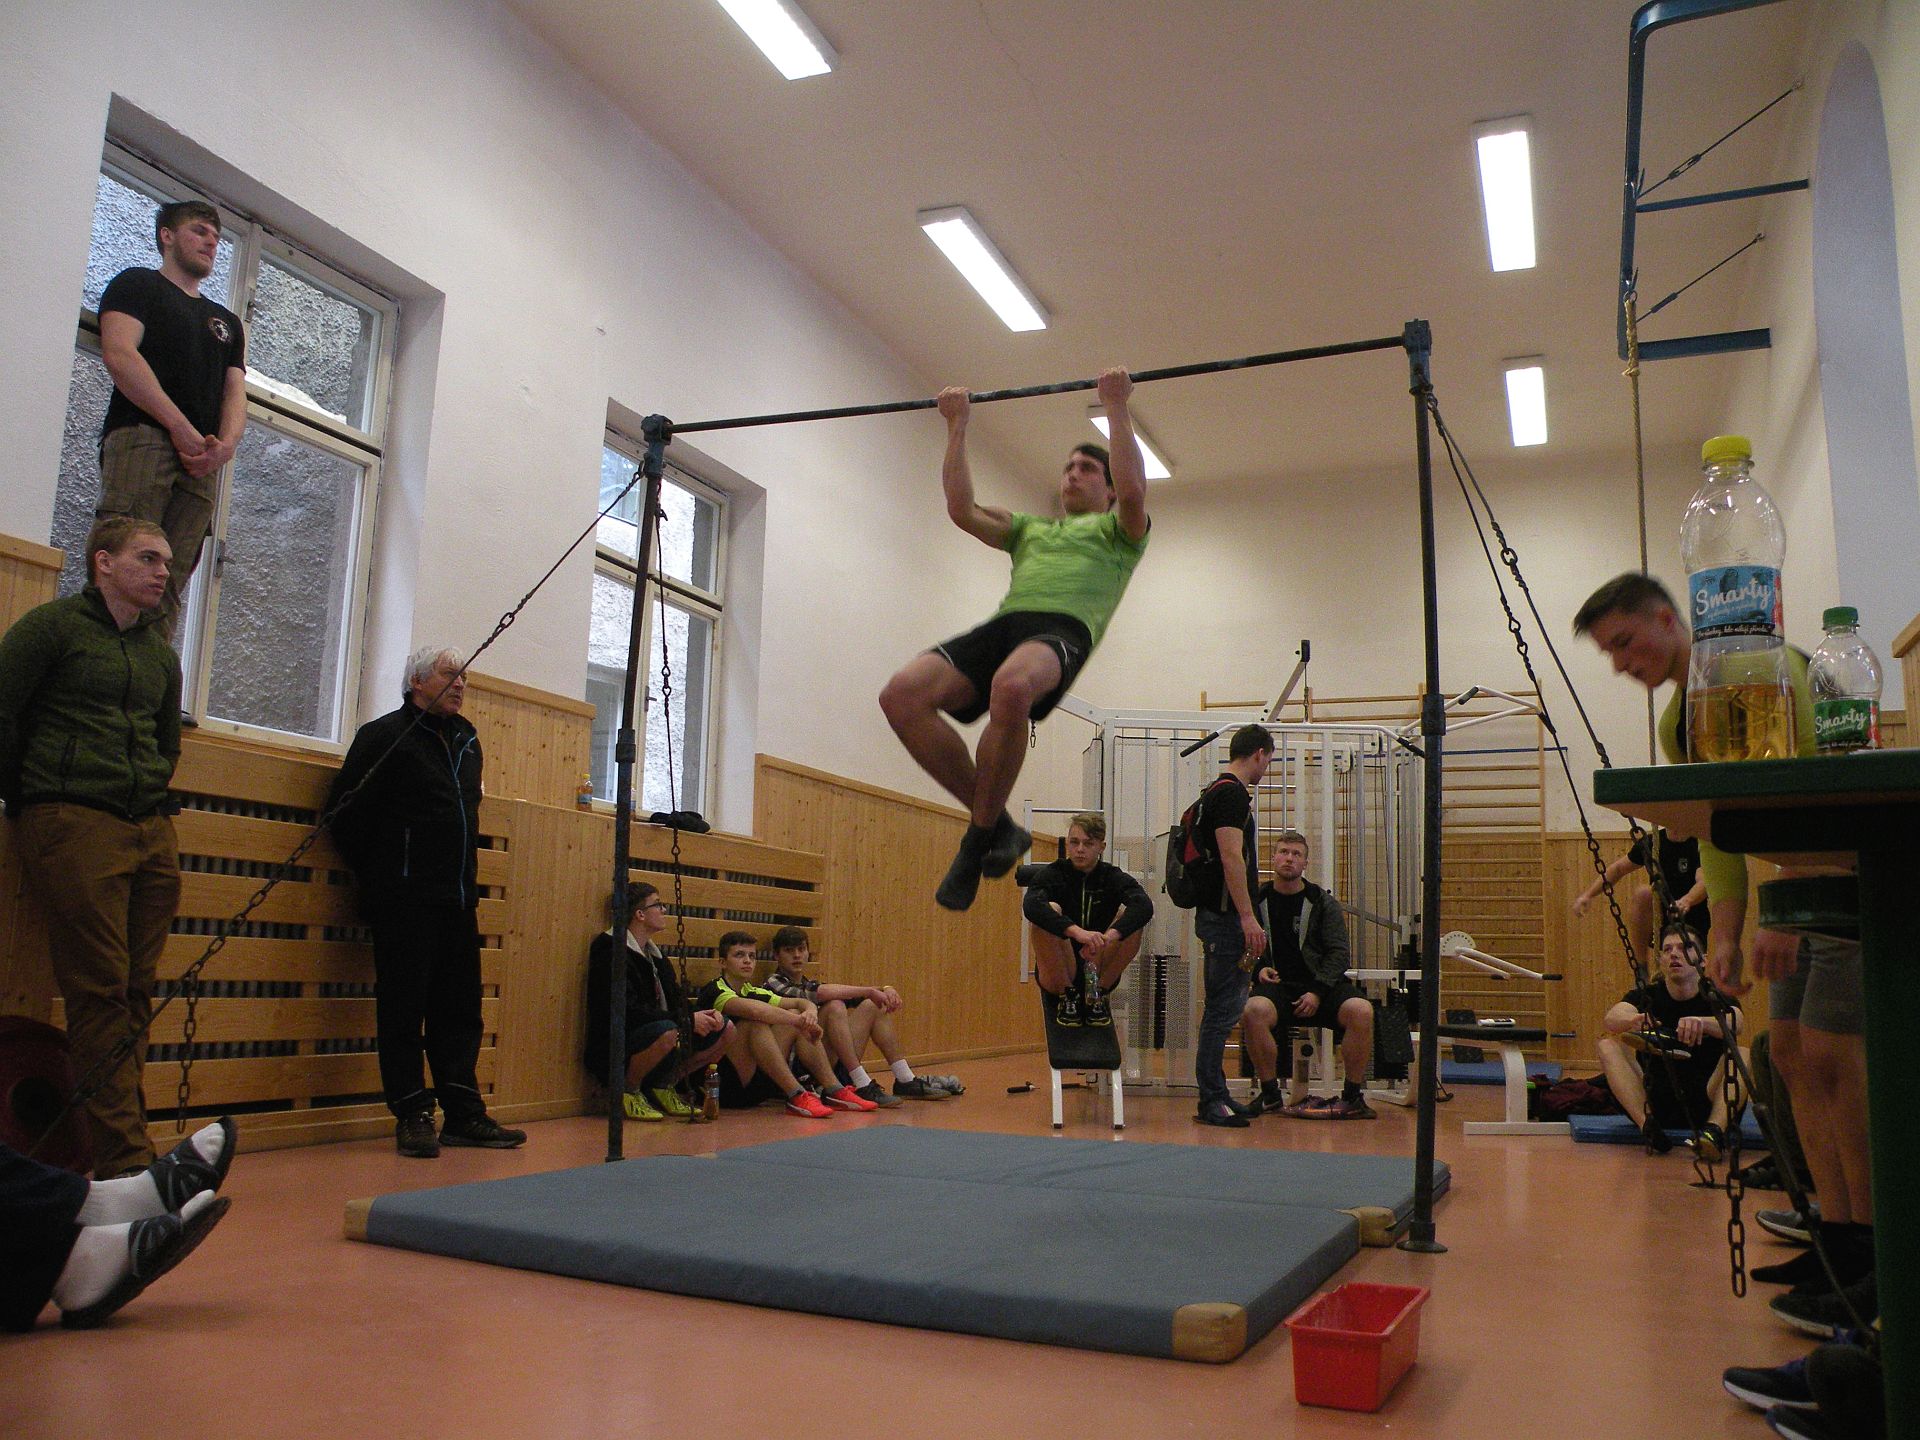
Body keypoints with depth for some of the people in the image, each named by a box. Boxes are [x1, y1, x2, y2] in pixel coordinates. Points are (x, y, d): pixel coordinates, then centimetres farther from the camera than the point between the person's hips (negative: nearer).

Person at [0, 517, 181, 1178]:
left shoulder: (160, 655, 21)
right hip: (74, 825, -6)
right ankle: (126, 1159, -6)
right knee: (101, 992, -8)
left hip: (151, 832, 6)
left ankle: (121, 1150, 8)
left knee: (136, 992, 3)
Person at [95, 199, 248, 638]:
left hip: (203, 461, 5)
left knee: (168, 589, -7)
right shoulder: (137, 284, 15)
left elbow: (235, 391, 19)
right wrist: (181, 428, -11)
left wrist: (226, 444, -4)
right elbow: (119, 354, -2)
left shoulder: (227, 322, 32)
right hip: (142, 437, -5)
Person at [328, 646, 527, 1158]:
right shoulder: (386, 735, -4)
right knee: (404, 1007, -3)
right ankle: (412, 1115, 5)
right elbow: (346, 810, -6)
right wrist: (380, 874, -1)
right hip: (405, 900, -7)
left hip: (458, 900, 7)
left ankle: (464, 1114, 13)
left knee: (459, 1008, 8)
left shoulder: (466, 738, 18)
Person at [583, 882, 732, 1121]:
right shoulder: (609, 949, -14)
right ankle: (628, 1090, -11)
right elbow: (627, 1010, -24)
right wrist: (688, 1020, -23)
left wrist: (703, 1015, -8)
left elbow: (677, 1002, 14)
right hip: (614, 1049, -9)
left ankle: (664, 1085, 9)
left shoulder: (655, 955, 15)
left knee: (726, 1029, 1)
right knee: (668, 1032, -37)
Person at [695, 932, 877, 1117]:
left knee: (794, 1014, -1)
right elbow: (754, 1010, -29)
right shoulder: (714, 991, -9)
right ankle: (796, 1096, -29)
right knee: (755, 1023, -27)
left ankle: (833, 1090, -9)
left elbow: (802, 1003, 7)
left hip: (757, 1084, 8)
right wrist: (800, 1021, -29)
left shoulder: (752, 992, 15)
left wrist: (810, 1012, -17)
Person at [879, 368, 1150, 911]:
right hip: (1003, 623, 6)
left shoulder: (1118, 532, 25)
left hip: (1063, 628, -5)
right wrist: (957, 426, 30)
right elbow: (961, 509, 28)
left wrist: (1116, 407, 5)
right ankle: (995, 824, -13)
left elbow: (1133, 491, 2)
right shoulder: (1030, 530, 40)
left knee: (1011, 688, -44)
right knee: (902, 694, -24)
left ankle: (980, 837, -24)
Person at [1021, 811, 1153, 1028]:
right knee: (1050, 911, -26)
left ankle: (1097, 994, -6)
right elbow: (1031, 905, -28)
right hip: (1058, 975, -1)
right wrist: (1076, 931, -43)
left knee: (1130, 915, -19)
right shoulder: (1053, 874, -4)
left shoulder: (1113, 878, 0)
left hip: (1099, 974, 1)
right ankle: (1067, 997, -11)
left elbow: (1144, 906, -23)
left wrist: (1110, 935, -41)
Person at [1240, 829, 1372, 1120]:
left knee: (1361, 1011, -30)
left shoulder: (1323, 902, 9)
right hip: (1276, 985, -1)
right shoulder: (1256, 901, 10)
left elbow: (1340, 953, 3)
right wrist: (1258, 969, -6)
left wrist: (1317, 992, -11)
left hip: (1322, 984, 1)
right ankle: (1270, 1093, -17)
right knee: (1254, 1011, -36)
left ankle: (1353, 1095, -12)